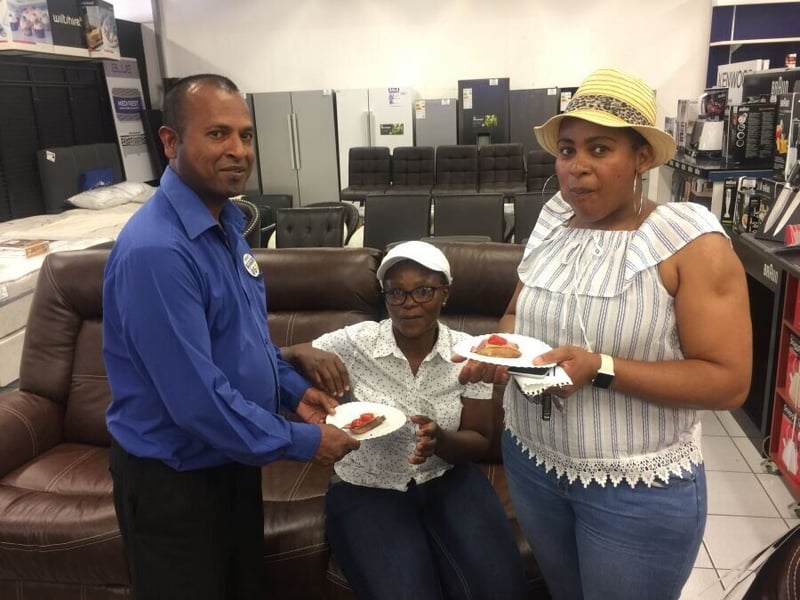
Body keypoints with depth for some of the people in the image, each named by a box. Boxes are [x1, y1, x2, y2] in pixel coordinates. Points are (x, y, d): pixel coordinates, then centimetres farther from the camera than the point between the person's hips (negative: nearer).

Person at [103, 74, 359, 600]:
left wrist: (293, 389, 2)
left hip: (233, 460, 8)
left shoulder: (226, 223, 1)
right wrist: (302, 442, -20)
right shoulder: (156, 249, -29)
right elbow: (197, 400, -30)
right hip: (173, 481, -8)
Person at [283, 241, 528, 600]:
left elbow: (478, 443, -1)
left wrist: (440, 440, -24)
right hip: (367, 490, -1)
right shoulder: (353, 343, -12)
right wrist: (301, 353, -30)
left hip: (447, 481, 2)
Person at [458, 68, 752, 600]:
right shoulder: (552, 227, 0)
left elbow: (729, 381, -19)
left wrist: (601, 370, -29)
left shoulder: (693, 243, -17)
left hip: (639, 489, -5)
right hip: (531, 461, 5)